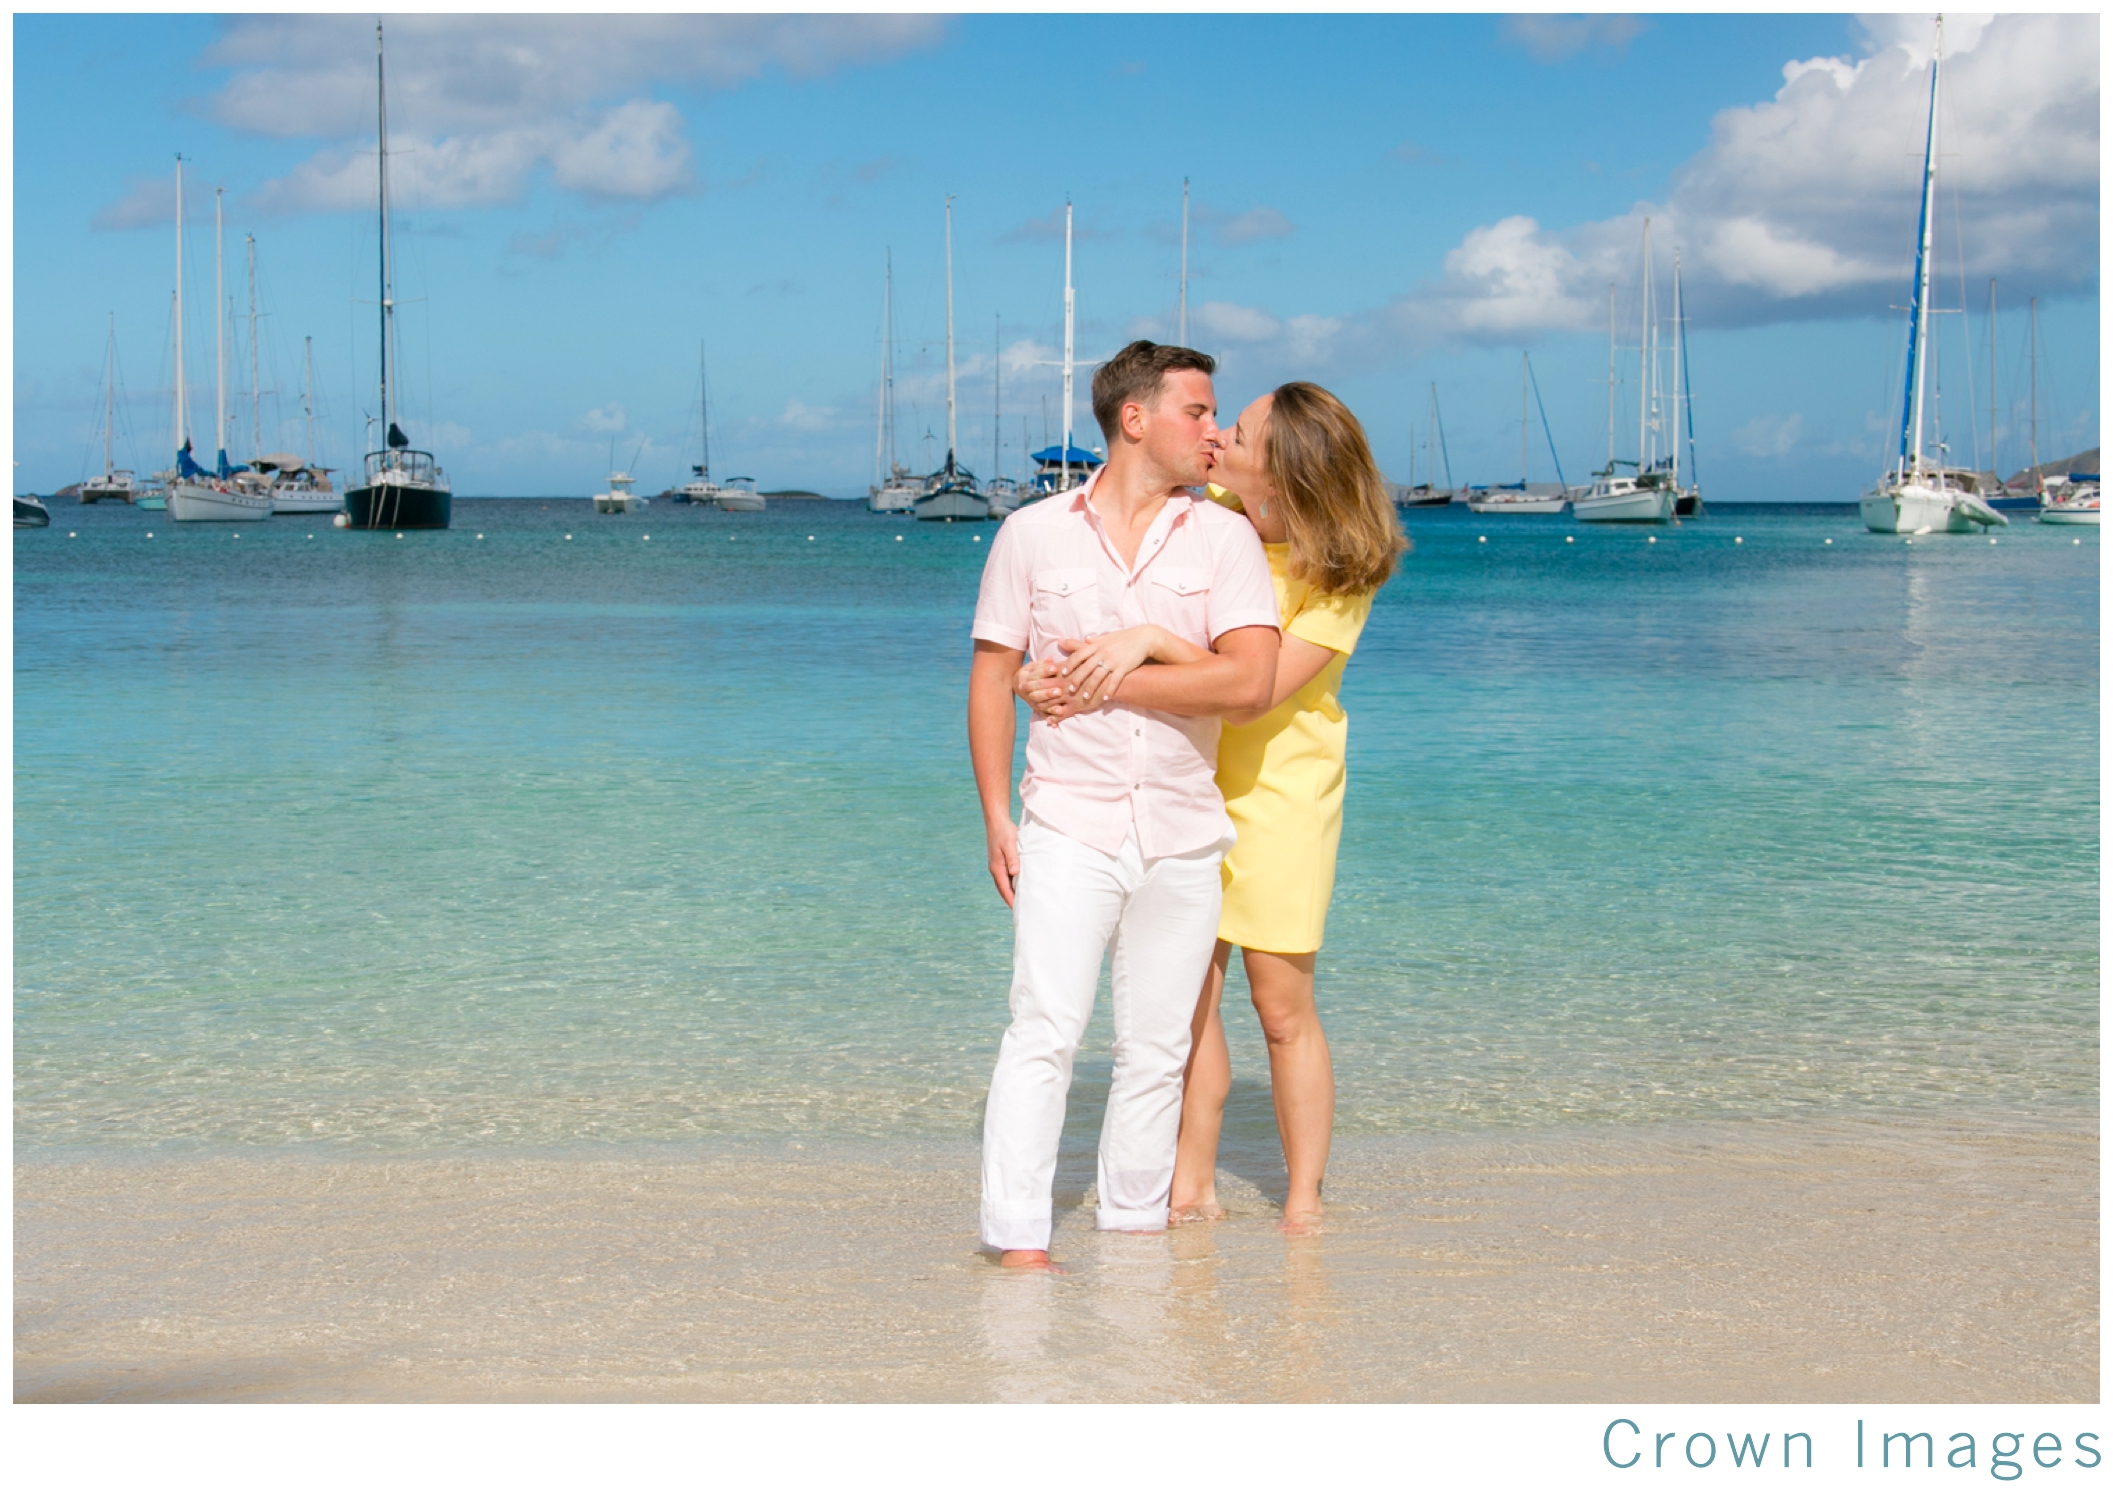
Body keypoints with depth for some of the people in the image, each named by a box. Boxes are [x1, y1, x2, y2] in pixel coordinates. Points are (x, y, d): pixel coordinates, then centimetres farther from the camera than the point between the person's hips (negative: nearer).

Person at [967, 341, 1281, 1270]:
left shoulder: (1224, 539, 3)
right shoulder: (1033, 534, 3)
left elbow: (1250, 681, -9)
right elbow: (991, 677, 6)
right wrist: (996, 819, 0)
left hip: (1183, 835, 2)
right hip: (1068, 827, -2)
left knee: (1156, 1047, 8)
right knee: (1044, 1030, -12)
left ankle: (1135, 1226, 19)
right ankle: (1017, 1238, -11)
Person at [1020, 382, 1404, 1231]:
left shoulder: (1341, 579, -17)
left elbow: (1253, 694, -27)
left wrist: (1152, 643, -35)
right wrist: (1047, 672, -17)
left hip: (1278, 791, -4)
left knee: (1284, 1008, 1)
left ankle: (1304, 1201, 13)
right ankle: (1193, 1185, 15)